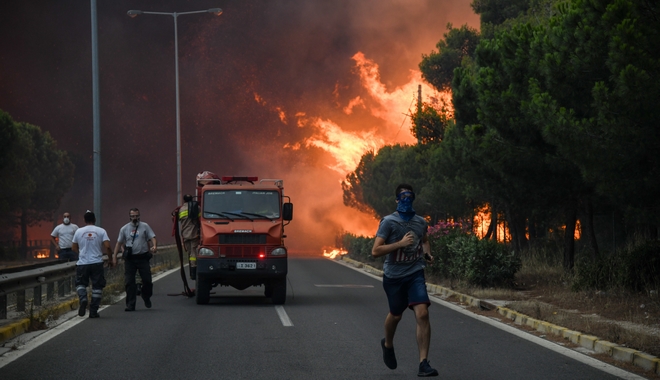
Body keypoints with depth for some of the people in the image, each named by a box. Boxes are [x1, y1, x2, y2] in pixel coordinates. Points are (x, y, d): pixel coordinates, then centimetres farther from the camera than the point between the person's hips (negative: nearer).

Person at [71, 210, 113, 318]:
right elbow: (107, 246, -9)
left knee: (80, 283, 17)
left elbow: (73, 247, 12)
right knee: (97, 286, 8)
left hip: (82, 263, 1)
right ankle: (93, 311, 4)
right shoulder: (101, 231, -1)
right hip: (97, 263, -1)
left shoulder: (79, 231, 3)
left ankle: (83, 298, -13)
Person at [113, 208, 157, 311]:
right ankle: (130, 305, 2)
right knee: (129, 282, -2)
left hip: (143, 257, -1)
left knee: (147, 280, -1)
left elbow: (152, 237, -1)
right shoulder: (124, 229, 8)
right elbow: (119, 243, 13)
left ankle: (146, 297, 28)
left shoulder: (145, 226, 5)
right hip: (130, 259, 1)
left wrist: (154, 246, -22)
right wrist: (114, 256, 9)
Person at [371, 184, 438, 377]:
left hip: (415, 274, 2)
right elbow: (375, 251, -19)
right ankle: (388, 345, 50)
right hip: (393, 276, -2)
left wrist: (427, 254, 3)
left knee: (422, 314, -16)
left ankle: (424, 363, -16)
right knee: (395, 315, 16)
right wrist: (401, 243, -26)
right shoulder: (388, 222, -12)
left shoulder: (421, 222, 2)